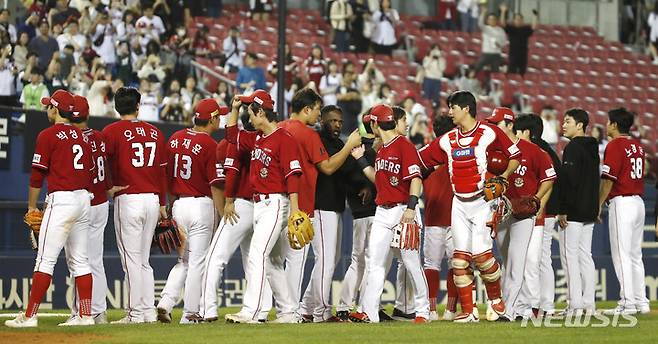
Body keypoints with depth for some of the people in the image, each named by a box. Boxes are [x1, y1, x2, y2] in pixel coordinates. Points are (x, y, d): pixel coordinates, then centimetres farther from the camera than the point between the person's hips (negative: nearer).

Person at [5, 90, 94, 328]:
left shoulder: (48, 135, -7)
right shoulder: (81, 136, 15)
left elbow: (37, 175, -7)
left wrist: (32, 206, 1)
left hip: (61, 199, -8)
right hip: (84, 200, 8)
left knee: (45, 260, -8)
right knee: (79, 261, 10)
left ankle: (29, 315, -10)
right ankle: (85, 315, 7)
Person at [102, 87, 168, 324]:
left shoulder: (112, 131, -5)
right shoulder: (155, 132, 11)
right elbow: (162, 171, 14)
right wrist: (162, 205, 19)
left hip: (128, 198, -5)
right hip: (153, 200, 5)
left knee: (131, 260, -3)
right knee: (143, 260, 14)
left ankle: (136, 314, -4)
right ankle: (149, 312, 12)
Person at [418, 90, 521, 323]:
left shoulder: (489, 133, -6)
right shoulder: (448, 140, 10)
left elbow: (515, 155, -1)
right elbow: (420, 158, 12)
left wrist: (504, 176, -14)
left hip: (482, 201, -5)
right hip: (459, 203, 5)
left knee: (481, 253, -14)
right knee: (460, 257, 0)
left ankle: (495, 299, 10)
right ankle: (468, 312, 3)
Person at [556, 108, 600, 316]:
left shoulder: (573, 148, -13)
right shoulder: (592, 148, 16)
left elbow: (569, 180, -19)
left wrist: (563, 210, -18)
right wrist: (595, 208, 20)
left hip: (574, 212, -9)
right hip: (590, 211, 9)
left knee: (570, 254, -7)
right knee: (585, 255, 11)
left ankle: (575, 305, -11)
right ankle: (588, 304, 11)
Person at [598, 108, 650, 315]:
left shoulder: (615, 145, -10)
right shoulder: (638, 146, 14)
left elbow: (608, 179, -15)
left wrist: (598, 205, -7)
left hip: (621, 202, -8)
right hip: (639, 202, 8)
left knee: (621, 255, -7)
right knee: (635, 255, 12)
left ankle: (627, 303, -10)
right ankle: (641, 302, 12)